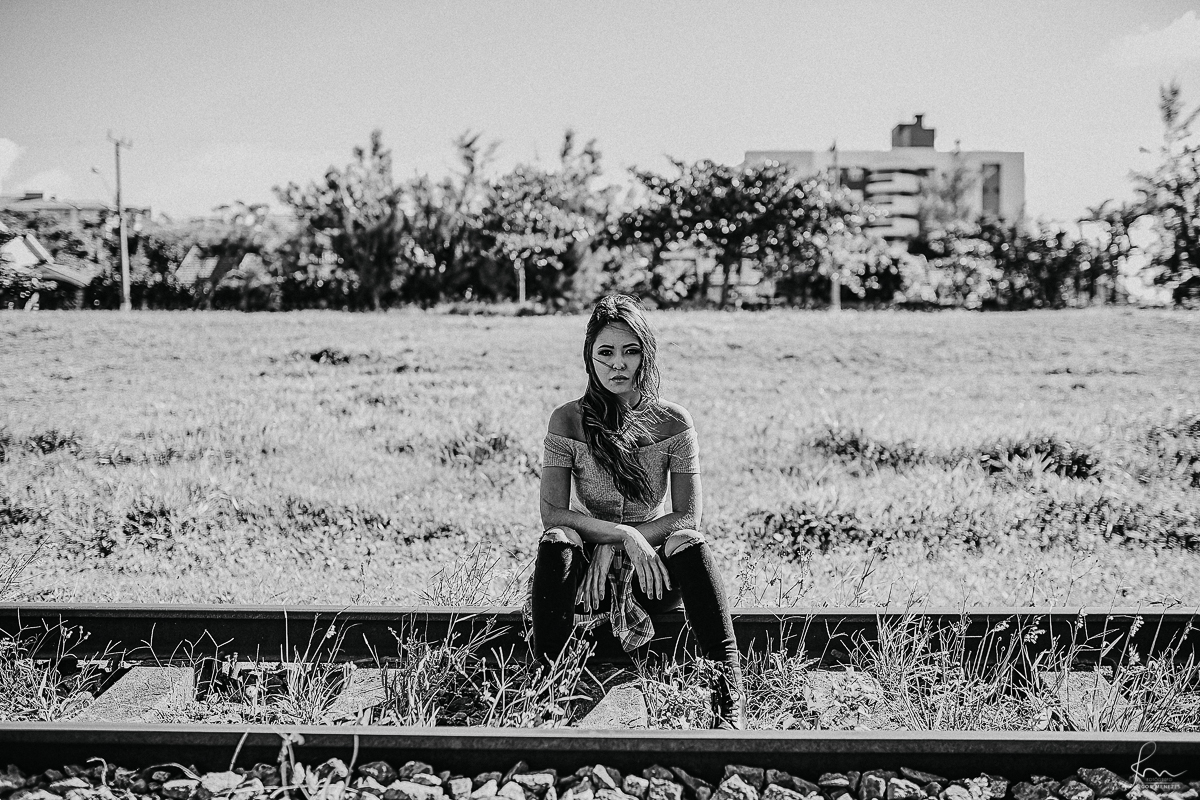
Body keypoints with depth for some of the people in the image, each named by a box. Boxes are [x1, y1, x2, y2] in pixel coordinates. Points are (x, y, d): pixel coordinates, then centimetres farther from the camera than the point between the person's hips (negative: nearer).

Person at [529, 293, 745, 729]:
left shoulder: (673, 422, -3)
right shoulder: (568, 421, -4)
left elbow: (687, 516, -7)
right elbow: (552, 513, -12)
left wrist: (612, 549, -18)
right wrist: (624, 535, -25)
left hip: (651, 570, 0)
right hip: (588, 567, 0)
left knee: (690, 543, -31)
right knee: (555, 542, -31)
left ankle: (729, 705, -37)